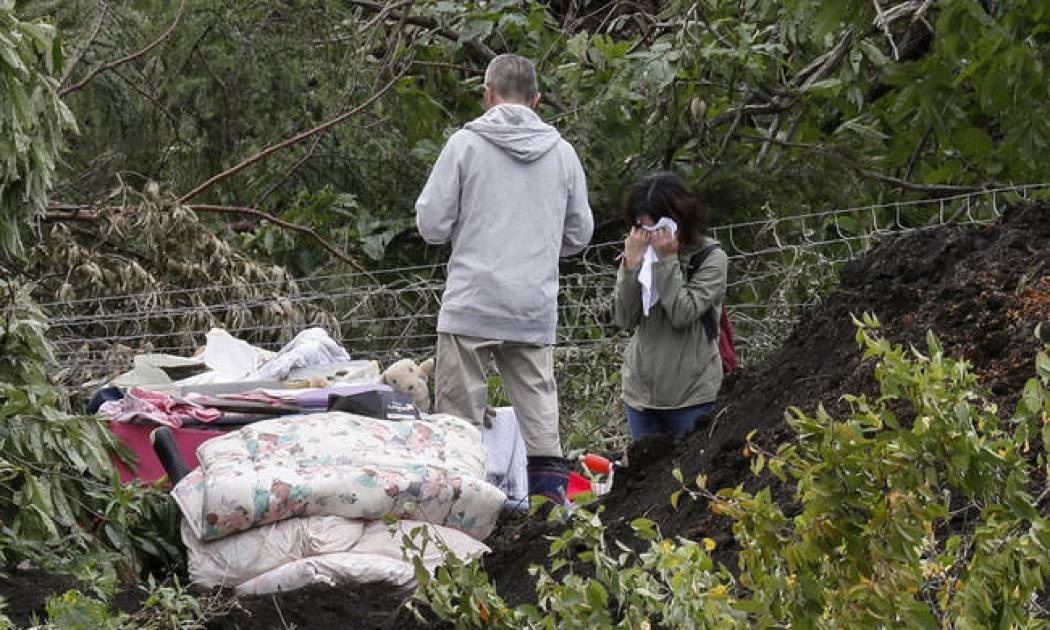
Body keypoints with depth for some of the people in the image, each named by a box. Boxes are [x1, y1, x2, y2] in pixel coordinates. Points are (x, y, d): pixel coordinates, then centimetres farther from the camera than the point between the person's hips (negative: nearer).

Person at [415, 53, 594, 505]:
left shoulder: (466, 143, -3)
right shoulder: (562, 152, 8)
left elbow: (431, 224, -4)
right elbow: (579, 234, 14)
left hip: (472, 303, -3)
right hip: (536, 309, 3)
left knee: (460, 413, 0)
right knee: (538, 407, 8)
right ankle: (550, 490, 1)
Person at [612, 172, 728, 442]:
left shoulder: (711, 258, -5)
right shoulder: (643, 253, 5)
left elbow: (683, 314, -17)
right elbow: (624, 319, -3)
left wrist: (667, 260, -16)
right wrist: (631, 264, -11)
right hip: (640, 390, 4)